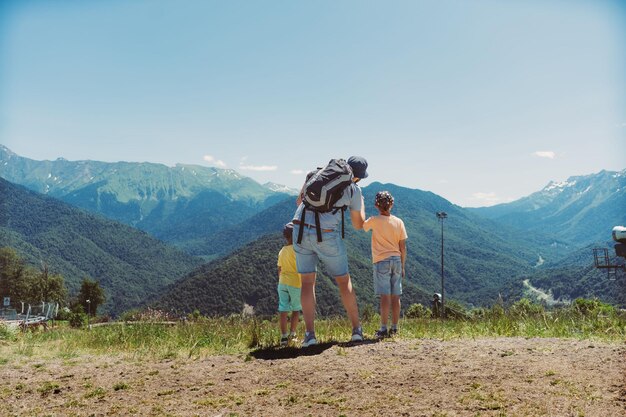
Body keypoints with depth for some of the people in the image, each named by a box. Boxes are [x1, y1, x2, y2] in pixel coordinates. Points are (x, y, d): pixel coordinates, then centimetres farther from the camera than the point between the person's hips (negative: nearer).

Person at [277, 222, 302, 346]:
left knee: (283, 309, 1)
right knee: (296, 309, 11)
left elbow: (279, 269, 14)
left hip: (283, 283, 5)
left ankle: (283, 336, -4)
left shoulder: (282, 251, 9)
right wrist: (304, 283, -10)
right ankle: (292, 334, 15)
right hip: (296, 283, -5)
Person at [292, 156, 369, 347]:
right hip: (327, 236, -3)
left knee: (307, 281, 9)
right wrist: (361, 203, 27)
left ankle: (310, 334, 0)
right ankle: (357, 330, 19)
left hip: (301, 229, 3)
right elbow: (358, 225, 11)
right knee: (344, 281, 14)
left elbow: (300, 201, 18)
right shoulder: (354, 190, 1)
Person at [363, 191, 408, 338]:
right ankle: (394, 328, 12)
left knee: (385, 296, -5)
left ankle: (383, 329, -7)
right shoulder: (399, 222, 3)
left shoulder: (374, 221, -7)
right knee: (395, 297, 7)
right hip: (396, 260, 3)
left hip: (382, 261, -3)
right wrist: (402, 266, 14)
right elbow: (403, 247, 5)